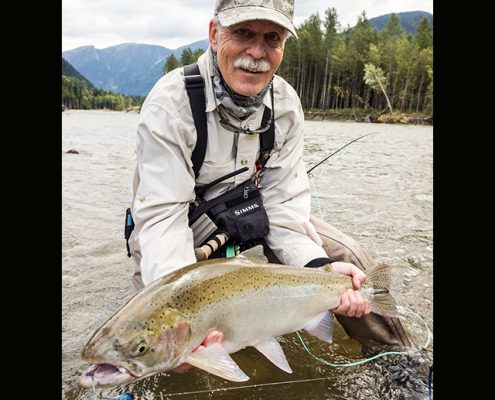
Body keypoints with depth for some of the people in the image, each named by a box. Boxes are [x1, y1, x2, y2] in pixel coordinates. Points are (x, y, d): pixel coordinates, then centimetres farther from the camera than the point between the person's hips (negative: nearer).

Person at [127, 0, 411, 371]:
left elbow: (282, 201, -12)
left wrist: (319, 264, -29)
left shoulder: (286, 103, -11)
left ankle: (398, 360, 16)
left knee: (348, 257, -9)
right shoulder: (170, 103, -26)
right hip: (183, 227, -3)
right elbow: (163, 216, -30)